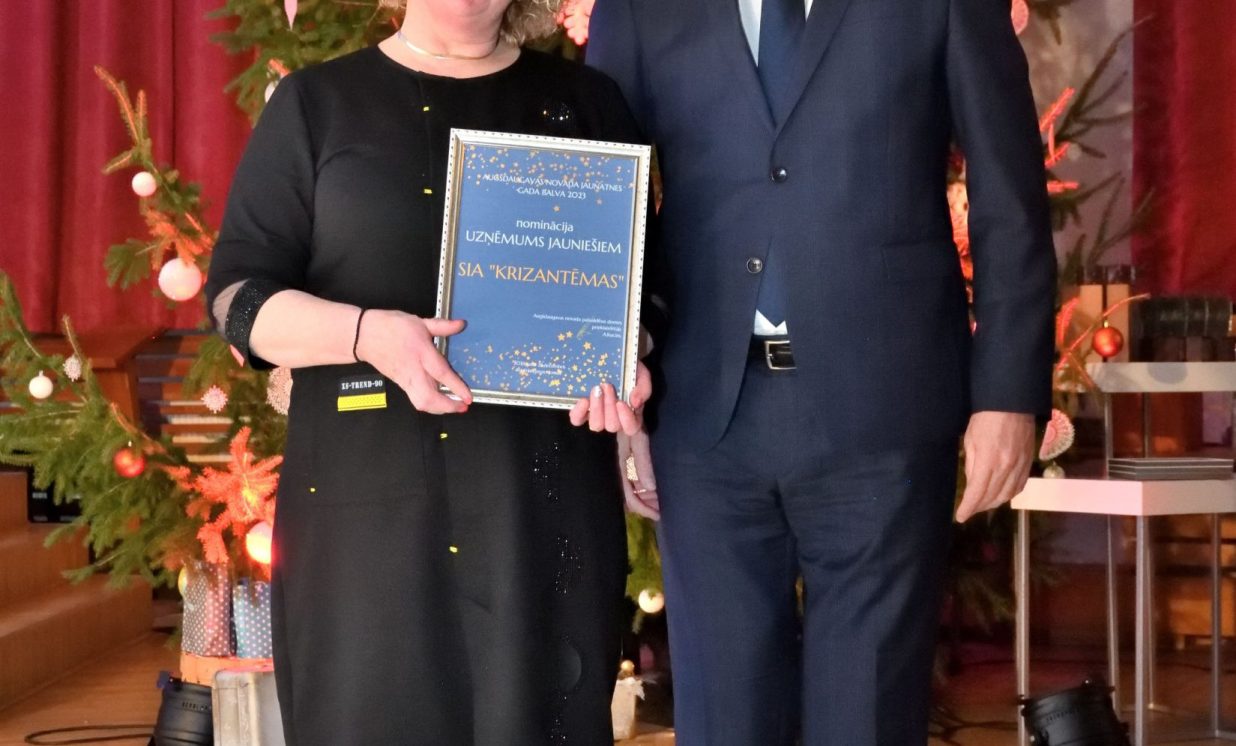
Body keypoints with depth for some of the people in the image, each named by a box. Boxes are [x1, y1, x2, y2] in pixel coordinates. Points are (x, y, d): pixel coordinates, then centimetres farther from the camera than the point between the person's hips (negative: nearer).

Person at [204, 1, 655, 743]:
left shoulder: (587, 101, 12)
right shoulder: (317, 103, 6)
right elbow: (238, 289, 2)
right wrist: (365, 332, -17)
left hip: (549, 498, 1)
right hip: (371, 498, -1)